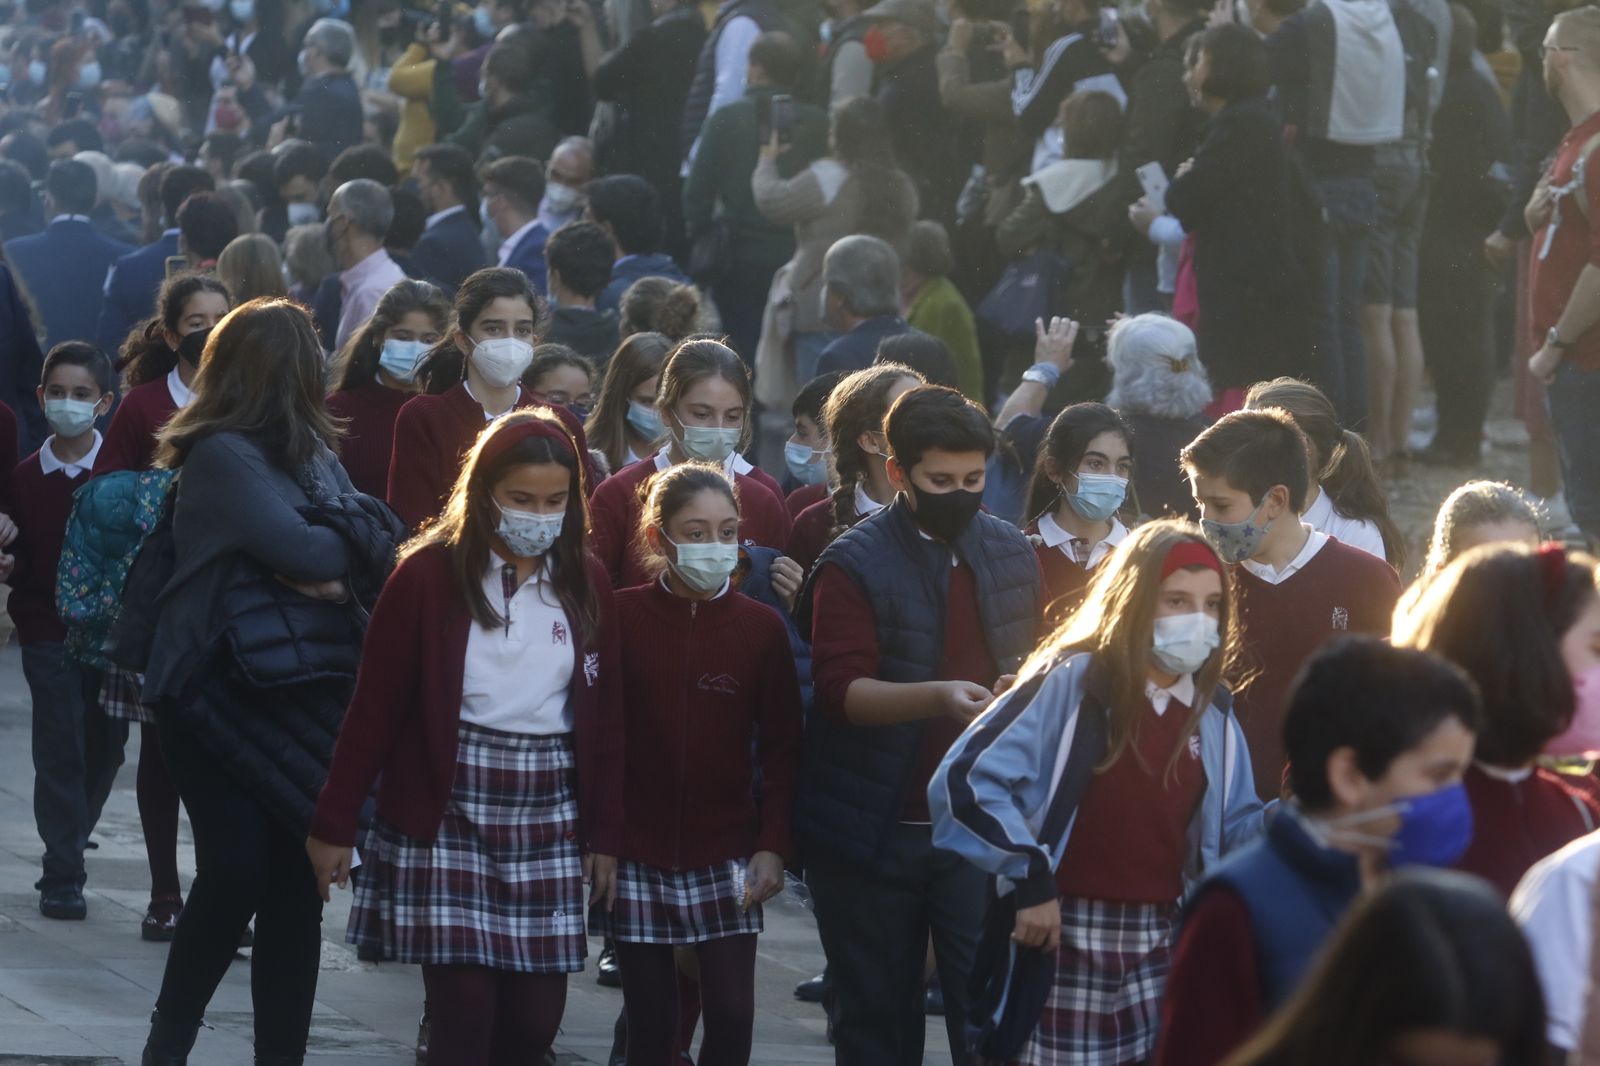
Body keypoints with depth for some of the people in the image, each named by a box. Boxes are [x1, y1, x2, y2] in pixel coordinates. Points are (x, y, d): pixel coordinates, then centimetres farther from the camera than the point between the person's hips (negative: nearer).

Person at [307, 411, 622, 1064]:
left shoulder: (585, 586, 7)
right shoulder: (430, 574, -5)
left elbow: (605, 719, 10)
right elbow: (375, 708, -3)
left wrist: (604, 835, 7)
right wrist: (335, 825, -3)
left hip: (548, 814, 4)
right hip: (448, 809, -4)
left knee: (536, 1012, 1)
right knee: (464, 1004, -9)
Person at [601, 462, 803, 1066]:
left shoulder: (761, 627, 0)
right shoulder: (621, 618, -3)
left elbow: (782, 746, 4)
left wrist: (773, 844, -3)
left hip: (727, 853, 1)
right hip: (638, 852, -1)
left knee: (732, 1014, -5)